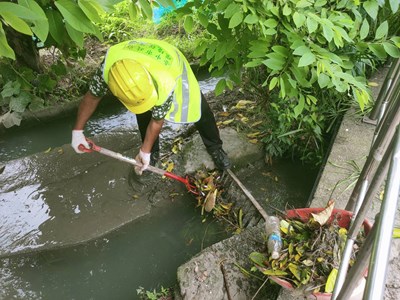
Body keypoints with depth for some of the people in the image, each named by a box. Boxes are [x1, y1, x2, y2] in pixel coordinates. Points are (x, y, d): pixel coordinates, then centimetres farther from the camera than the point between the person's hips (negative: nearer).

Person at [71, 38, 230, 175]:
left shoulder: (165, 85, -47)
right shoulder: (109, 65, -40)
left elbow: (157, 121, -30)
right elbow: (92, 96, -22)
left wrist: (144, 151, -19)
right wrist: (77, 130, -19)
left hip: (173, 63, -3)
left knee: (198, 109, 1)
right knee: (144, 115, -6)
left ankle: (215, 148, 23)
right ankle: (153, 155, 18)